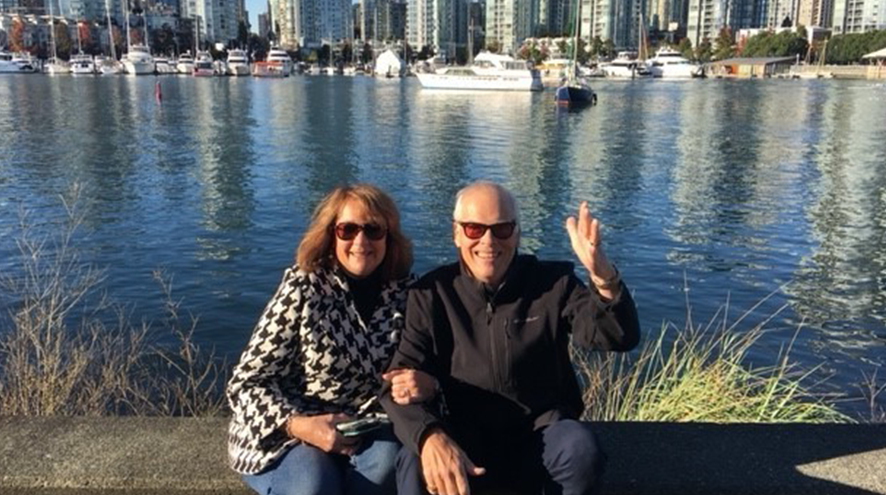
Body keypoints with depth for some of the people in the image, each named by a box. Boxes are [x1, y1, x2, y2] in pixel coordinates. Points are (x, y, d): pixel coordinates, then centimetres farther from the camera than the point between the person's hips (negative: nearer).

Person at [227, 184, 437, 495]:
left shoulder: (404, 294, -3)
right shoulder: (303, 290, -11)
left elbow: (427, 368, 3)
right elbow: (247, 384, -10)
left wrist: (426, 384, -21)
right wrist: (299, 425, -26)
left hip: (366, 432, 3)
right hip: (284, 437, -2)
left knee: (387, 459, -27)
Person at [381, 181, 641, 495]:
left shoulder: (553, 282, -1)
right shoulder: (431, 293, -2)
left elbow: (620, 337, -15)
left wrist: (603, 276, -37)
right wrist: (429, 436, -32)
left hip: (539, 438, 1)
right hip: (463, 440, -1)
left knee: (579, 449, -31)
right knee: (417, 466, -31)